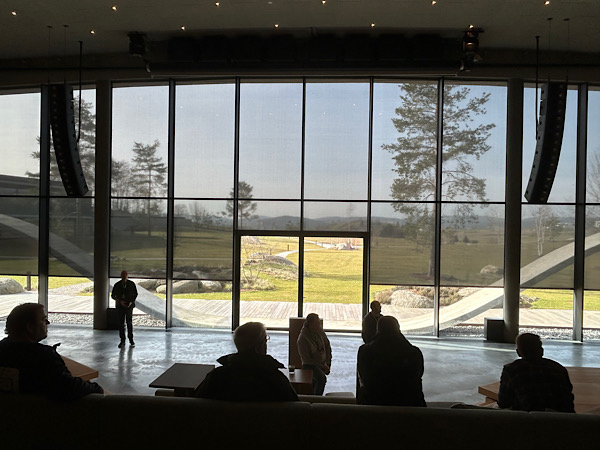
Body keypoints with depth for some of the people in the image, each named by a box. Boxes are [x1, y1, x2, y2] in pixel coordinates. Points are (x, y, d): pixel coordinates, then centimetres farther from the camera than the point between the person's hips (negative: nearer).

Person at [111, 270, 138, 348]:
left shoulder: (131, 284, 0)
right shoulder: (117, 285, 1)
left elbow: (135, 294, 8)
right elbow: (113, 296, 6)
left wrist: (131, 302, -8)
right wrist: (120, 301, -9)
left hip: (129, 305, -1)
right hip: (120, 306, 1)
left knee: (129, 322, -2)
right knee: (121, 323, 0)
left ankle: (131, 339, 12)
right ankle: (122, 341, 8)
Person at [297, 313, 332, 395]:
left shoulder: (320, 331, 2)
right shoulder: (302, 338, -15)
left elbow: (327, 346, 12)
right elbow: (306, 359, -11)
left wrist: (328, 364, 4)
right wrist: (322, 367, -13)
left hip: (323, 363, 6)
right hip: (309, 365, -6)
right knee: (322, 378, -30)